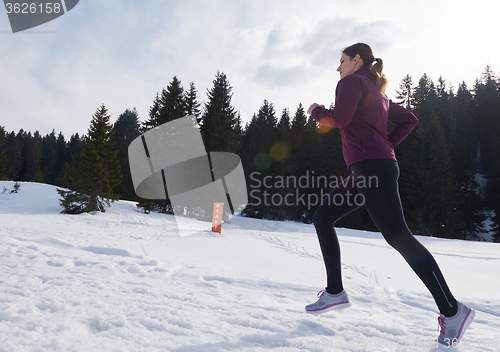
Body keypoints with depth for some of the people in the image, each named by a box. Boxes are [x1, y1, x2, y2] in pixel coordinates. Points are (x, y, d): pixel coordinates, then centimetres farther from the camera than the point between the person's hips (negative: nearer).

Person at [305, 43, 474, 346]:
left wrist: (317, 111, 3)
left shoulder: (352, 81, 1)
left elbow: (340, 119, -16)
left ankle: (451, 310, -4)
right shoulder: (377, 92, 26)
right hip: (366, 171, 10)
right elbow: (409, 120, 27)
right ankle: (335, 292, 9)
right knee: (322, 217, 9)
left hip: (371, 167, -10)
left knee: (397, 234, -12)